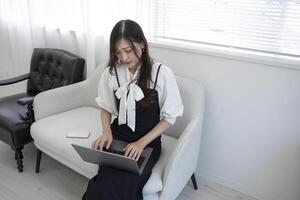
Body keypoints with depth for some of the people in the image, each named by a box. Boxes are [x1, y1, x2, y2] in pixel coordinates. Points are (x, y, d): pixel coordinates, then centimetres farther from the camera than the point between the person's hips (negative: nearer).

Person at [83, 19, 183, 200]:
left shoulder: (162, 73, -12)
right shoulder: (111, 72, -2)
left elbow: (169, 117, -5)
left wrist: (141, 143, -15)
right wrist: (106, 131, -6)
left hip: (148, 142, -2)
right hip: (117, 138, 2)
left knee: (121, 185, -26)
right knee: (108, 184, -25)